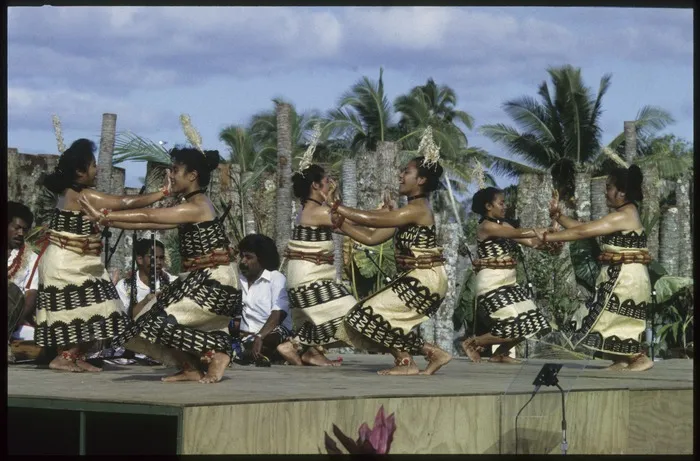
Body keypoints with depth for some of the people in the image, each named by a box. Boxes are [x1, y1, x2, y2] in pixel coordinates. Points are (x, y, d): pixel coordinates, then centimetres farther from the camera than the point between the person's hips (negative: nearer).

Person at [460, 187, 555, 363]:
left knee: (528, 323, 7)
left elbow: (530, 241, 5)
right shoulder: (486, 226, -12)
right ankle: (472, 343, 4)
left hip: (508, 282, 9)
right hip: (492, 283, -9)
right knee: (512, 327, -14)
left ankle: (499, 354, 21)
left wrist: (550, 245, -11)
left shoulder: (503, 225, 14)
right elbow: (519, 233, -22)